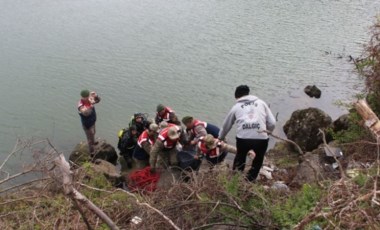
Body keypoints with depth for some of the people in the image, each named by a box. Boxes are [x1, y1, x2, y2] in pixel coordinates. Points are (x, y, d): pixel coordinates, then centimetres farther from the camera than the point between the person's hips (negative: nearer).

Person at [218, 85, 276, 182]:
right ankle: (250, 180, 28)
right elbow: (272, 123, 11)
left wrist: (220, 138, 49)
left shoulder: (236, 107, 20)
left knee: (240, 157, 31)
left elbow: (226, 126, 32)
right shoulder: (261, 102, 19)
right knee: (258, 159, 28)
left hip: (243, 138, 1)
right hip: (261, 138, -1)